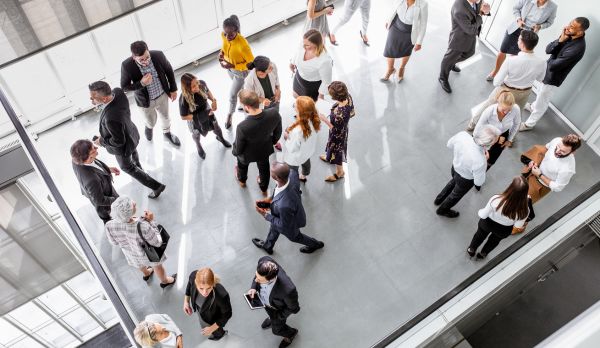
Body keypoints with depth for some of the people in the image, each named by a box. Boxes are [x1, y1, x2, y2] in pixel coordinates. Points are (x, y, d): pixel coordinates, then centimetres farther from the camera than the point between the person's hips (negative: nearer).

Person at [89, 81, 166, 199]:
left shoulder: (111, 118, -47)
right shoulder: (118, 91, -27)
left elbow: (119, 141, -31)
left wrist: (101, 141, -15)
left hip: (123, 146, -7)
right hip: (130, 132, 7)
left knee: (126, 166, 23)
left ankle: (156, 186, 32)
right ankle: (137, 166, 71)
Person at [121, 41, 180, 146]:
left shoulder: (158, 55, -26)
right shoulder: (127, 66, -31)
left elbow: (169, 71, -7)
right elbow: (124, 87, -18)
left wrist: (173, 89, 2)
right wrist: (141, 83, -34)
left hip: (162, 95, 2)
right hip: (145, 100, -2)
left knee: (165, 116, 28)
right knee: (151, 121, 24)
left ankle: (167, 132, 60)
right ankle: (149, 127, 62)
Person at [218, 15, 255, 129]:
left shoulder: (242, 44, -41)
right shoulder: (224, 35, -21)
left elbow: (251, 62, -29)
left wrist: (233, 66, -33)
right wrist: (222, 52, -16)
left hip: (241, 71, -6)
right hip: (230, 68, 6)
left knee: (232, 94, 11)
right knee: (240, 88, 31)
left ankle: (230, 114, 41)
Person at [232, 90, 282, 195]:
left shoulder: (242, 127, -44)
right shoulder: (274, 114, -34)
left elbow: (238, 148, -24)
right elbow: (278, 132, -10)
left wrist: (235, 152, 1)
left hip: (248, 154, -2)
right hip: (265, 150, 2)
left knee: (243, 165, 35)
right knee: (264, 168, 35)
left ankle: (242, 180, 68)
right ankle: (264, 188, 63)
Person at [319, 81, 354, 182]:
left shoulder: (339, 114, -48)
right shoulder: (348, 97, -25)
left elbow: (336, 130, -30)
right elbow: (352, 113, -6)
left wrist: (324, 119, -27)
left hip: (338, 135, -7)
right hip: (343, 128, 7)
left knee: (337, 151, 24)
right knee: (333, 148, 38)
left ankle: (339, 173, 53)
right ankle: (329, 157, 71)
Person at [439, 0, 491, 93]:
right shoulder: (459, 11, -42)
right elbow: (471, 30, -31)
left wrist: (486, 10, -24)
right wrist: (479, 17, -17)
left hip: (470, 35, 7)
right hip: (460, 38, -7)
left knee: (469, 52, 30)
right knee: (450, 58, 17)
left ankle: (451, 63, 56)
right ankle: (443, 78, 42)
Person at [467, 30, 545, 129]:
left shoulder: (511, 61, -36)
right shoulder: (541, 63, -26)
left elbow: (496, 82, -25)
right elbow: (539, 78, -4)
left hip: (506, 89, -2)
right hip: (525, 93, 2)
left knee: (488, 104, 27)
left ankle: (472, 124, 48)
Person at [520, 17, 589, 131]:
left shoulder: (577, 48, -37)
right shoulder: (569, 36, -13)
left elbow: (553, 65, -31)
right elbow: (548, 50, -13)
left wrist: (552, 56, -9)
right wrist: (560, 40, -29)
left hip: (553, 78, -8)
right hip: (549, 71, 8)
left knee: (542, 101, 12)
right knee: (542, 93, 33)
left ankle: (529, 124, 31)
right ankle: (533, 107, 60)